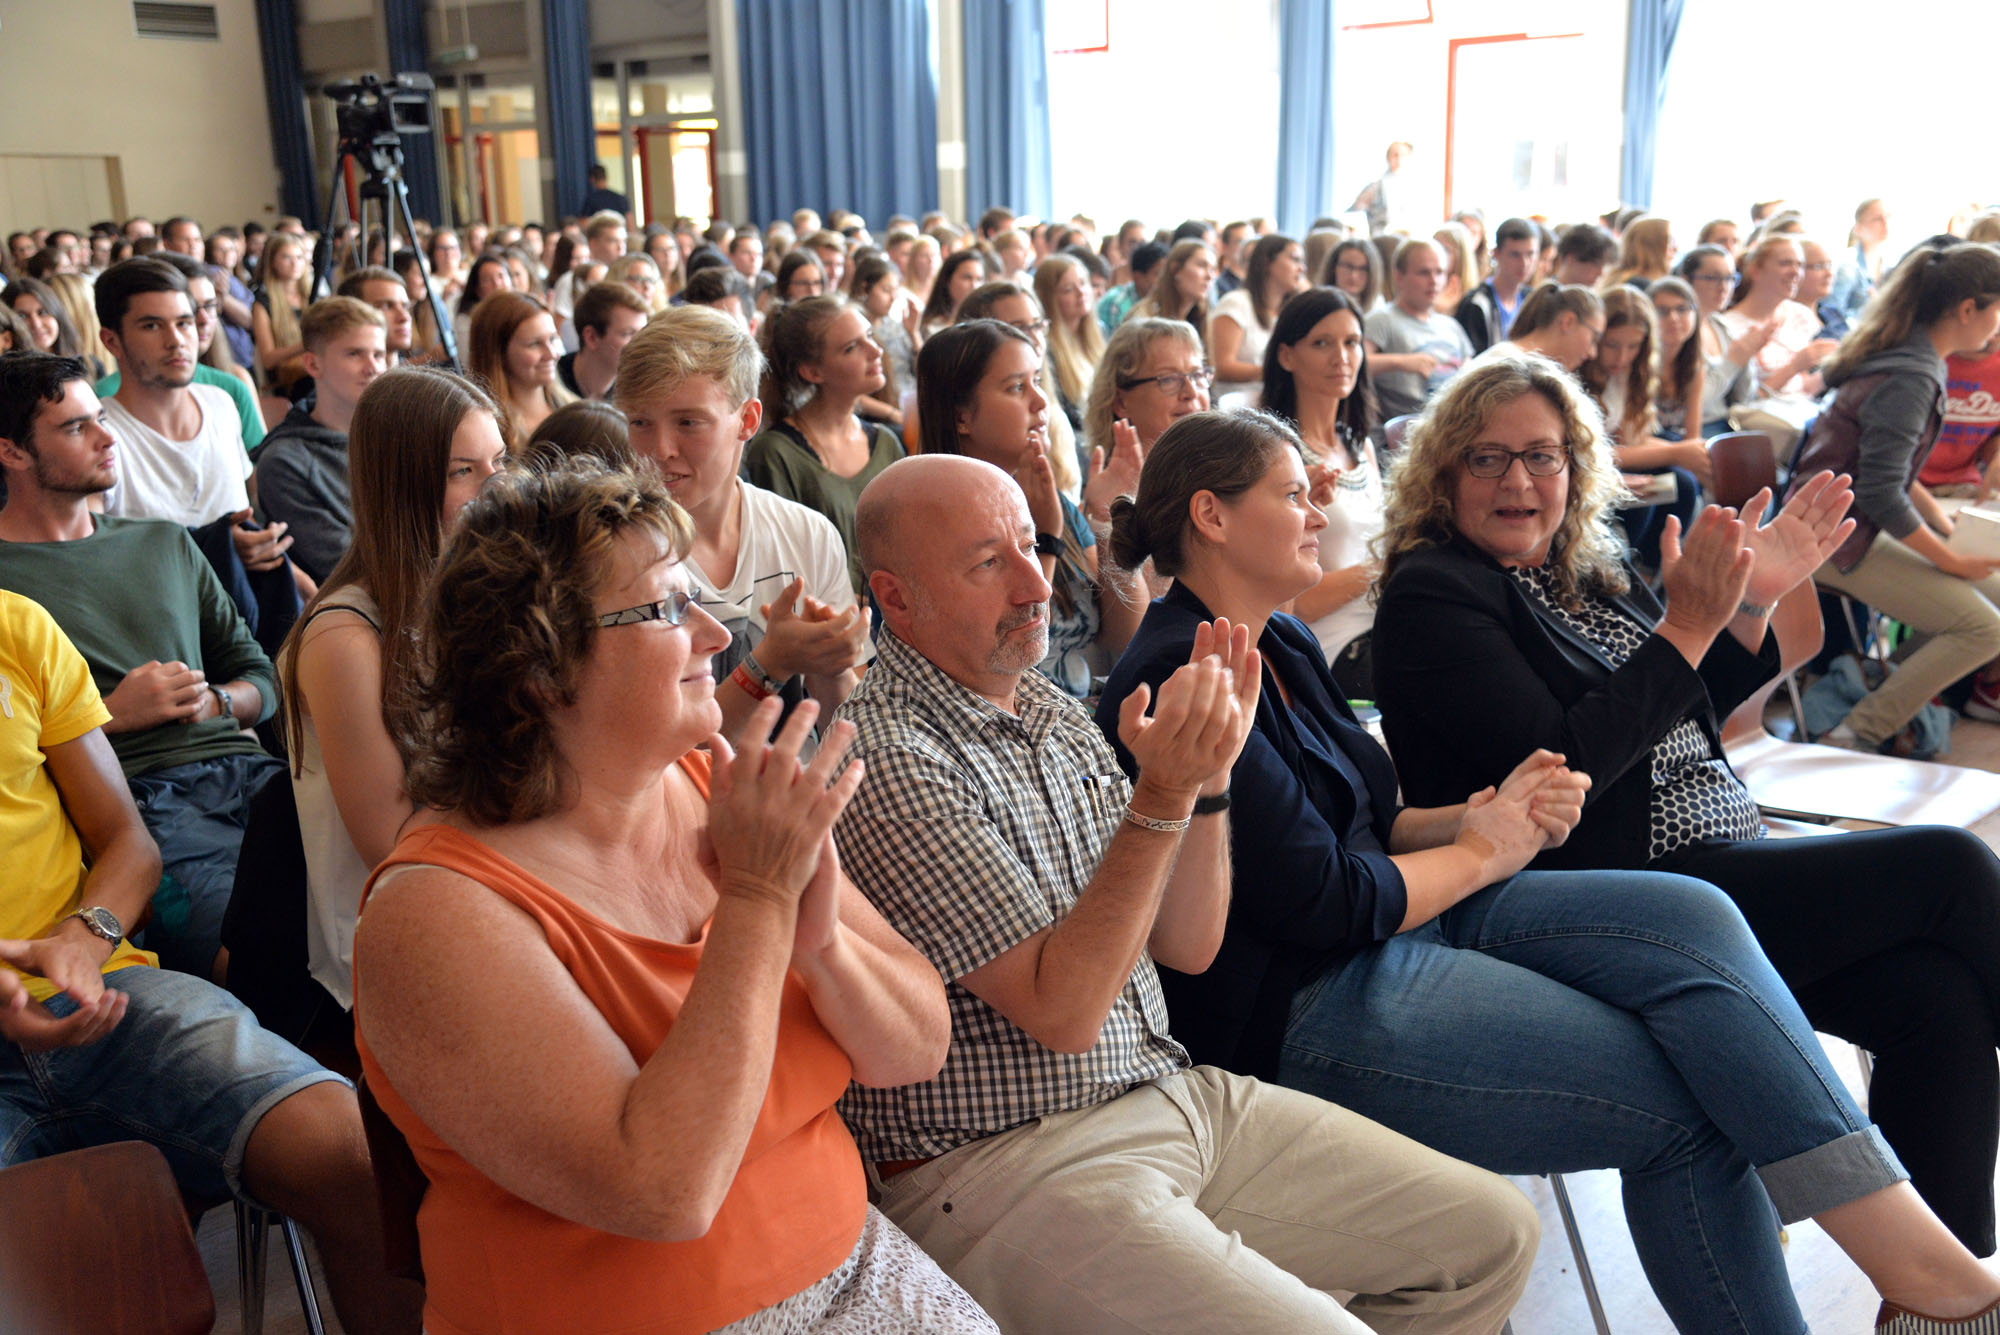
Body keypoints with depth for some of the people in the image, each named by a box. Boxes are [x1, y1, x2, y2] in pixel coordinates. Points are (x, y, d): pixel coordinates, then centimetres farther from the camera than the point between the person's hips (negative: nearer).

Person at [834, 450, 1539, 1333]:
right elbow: (1062, 1011, -20)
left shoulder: (1046, 707, 9)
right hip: (1008, 1163, -8)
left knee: (1491, 1236, 8)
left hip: (1172, 1095, 8)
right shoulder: (886, 763, -17)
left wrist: (1208, 770, -7)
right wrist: (1162, 795, -25)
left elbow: (1188, 946, 7)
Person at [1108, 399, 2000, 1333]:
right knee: (1686, 1102, -16)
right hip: (1305, 1013, -9)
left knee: (1692, 921, -10)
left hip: (1402, 914, 9)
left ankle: (1911, 1249, -9)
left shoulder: (1280, 647, 15)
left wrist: (1475, 815, -3)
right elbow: (1319, 902, -20)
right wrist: (1481, 851, -5)